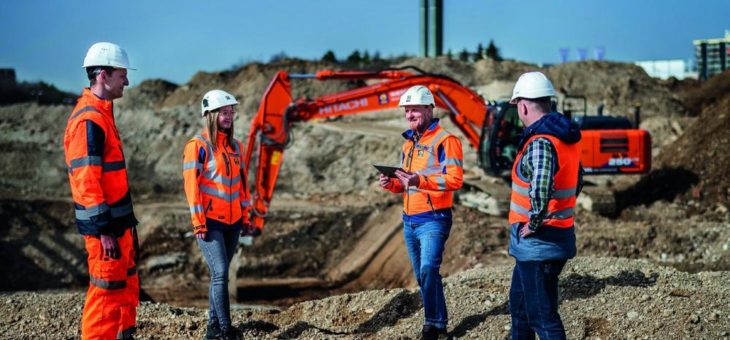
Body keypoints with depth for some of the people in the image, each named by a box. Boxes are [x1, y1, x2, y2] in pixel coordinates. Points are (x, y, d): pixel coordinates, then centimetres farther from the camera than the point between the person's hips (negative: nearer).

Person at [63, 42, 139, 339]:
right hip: (105, 224, -10)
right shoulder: (89, 119, -18)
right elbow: (86, 180, -23)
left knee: (126, 284, 18)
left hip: (118, 222, 10)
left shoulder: (100, 113, 15)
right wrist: (103, 231, -24)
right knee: (107, 291, -5)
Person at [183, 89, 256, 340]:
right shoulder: (198, 145, -8)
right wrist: (199, 223, -14)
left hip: (232, 222, 7)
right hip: (210, 222, -7)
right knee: (220, 272, -13)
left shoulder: (235, 146, 12)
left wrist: (245, 218, 16)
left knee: (220, 274, 10)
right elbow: (192, 185, -11)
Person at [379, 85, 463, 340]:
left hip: (433, 220, -8)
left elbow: (455, 179, -17)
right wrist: (392, 184, 1)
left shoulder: (445, 140, -7)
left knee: (428, 270, -19)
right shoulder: (408, 144, 18)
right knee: (423, 276, 11)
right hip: (409, 221, 8)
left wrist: (420, 180, -28)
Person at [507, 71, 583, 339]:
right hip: (558, 235, 10)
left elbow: (541, 187, -38)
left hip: (538, 241, -10)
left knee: (542, 315, -4)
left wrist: (534, 223, -23)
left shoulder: (540, 142, -21)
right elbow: (576, 179, 25)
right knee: (519, 302, 23)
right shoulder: (564, 138, 10)